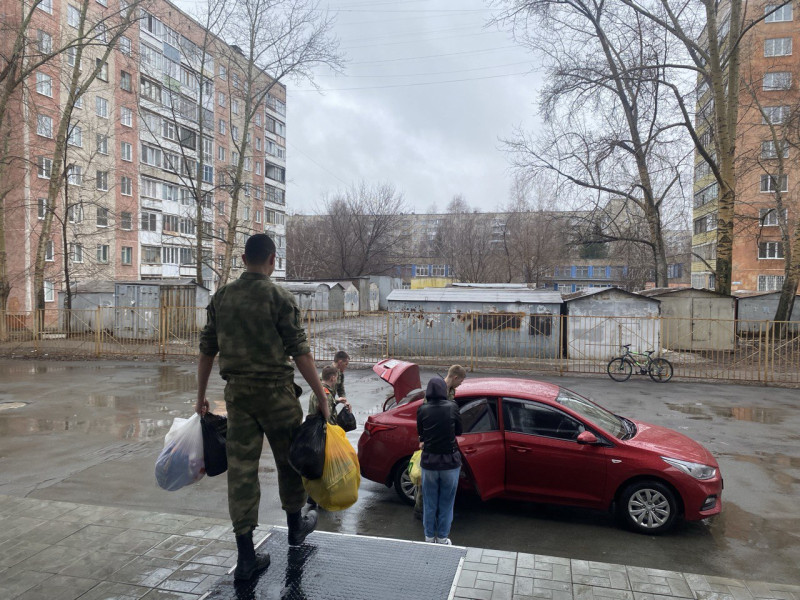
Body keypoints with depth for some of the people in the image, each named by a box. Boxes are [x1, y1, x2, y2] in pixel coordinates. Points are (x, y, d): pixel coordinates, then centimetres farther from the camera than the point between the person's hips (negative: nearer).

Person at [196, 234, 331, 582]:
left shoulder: (221, 298, 6)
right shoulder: (278, 298, -10)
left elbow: (207, 350, 8)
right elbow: (300, 353, -13)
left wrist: (201, 397, 16)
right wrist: (321, 398, -8)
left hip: (237, 392, 4)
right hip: (275, 390, -4)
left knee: (241, 468, 6)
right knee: (289, 459, 16)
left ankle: (246, 557, 11)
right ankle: (295, 526, 36)